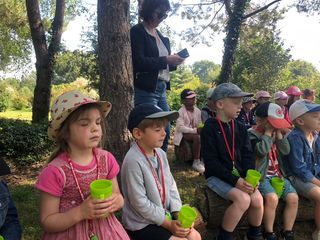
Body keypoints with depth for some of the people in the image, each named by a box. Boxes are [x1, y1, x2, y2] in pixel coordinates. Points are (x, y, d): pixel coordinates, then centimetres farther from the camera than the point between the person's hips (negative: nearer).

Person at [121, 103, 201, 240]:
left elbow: (170, 185, 7)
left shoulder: (160, 154, -1)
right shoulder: (133, 161, -26)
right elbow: (140, 203, -23)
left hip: (163, 214, 7)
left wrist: (178, 214, -5)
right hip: (141, 223, -7)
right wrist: (168, 224, -15)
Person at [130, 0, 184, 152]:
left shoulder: (161, 36, 20)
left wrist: (174, 62, 3)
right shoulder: (137, 32, -2)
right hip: (145, 89, -8)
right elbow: (138, 62, -14)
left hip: (161, 89, 8)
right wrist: (166, 60, -13)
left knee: (165, 132, 7)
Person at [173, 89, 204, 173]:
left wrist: (201, 129, -16)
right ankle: (196, 162, -21)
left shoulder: (197, 111, 3)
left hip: (194, 132, 6)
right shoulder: (181, 112, -14)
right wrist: (195, 130, -29)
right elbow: (180, 127, -23)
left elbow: (199, 124, 10)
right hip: (183, 134, -6)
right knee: (197, 138, -34)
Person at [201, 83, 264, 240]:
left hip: (239, 175, 6)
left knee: (257, 199, -15)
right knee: (243, 199, -26)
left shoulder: (241, 128, 8)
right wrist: (235, 181, -23)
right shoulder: (209, 129, -12)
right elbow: (211, 162, -17)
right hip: (217, 176, -6)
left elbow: (248, 156, 6)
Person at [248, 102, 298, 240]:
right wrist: (268, 132, -17)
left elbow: (286, 151, 3)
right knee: (272, 197, -29)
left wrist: (278, 133, -3)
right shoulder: (252, 135, -9)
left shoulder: (275, 134, 13)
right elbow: (262, 150, -26)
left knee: (293, 197, -12)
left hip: (278, 174, 7)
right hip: (261, 175, -6)